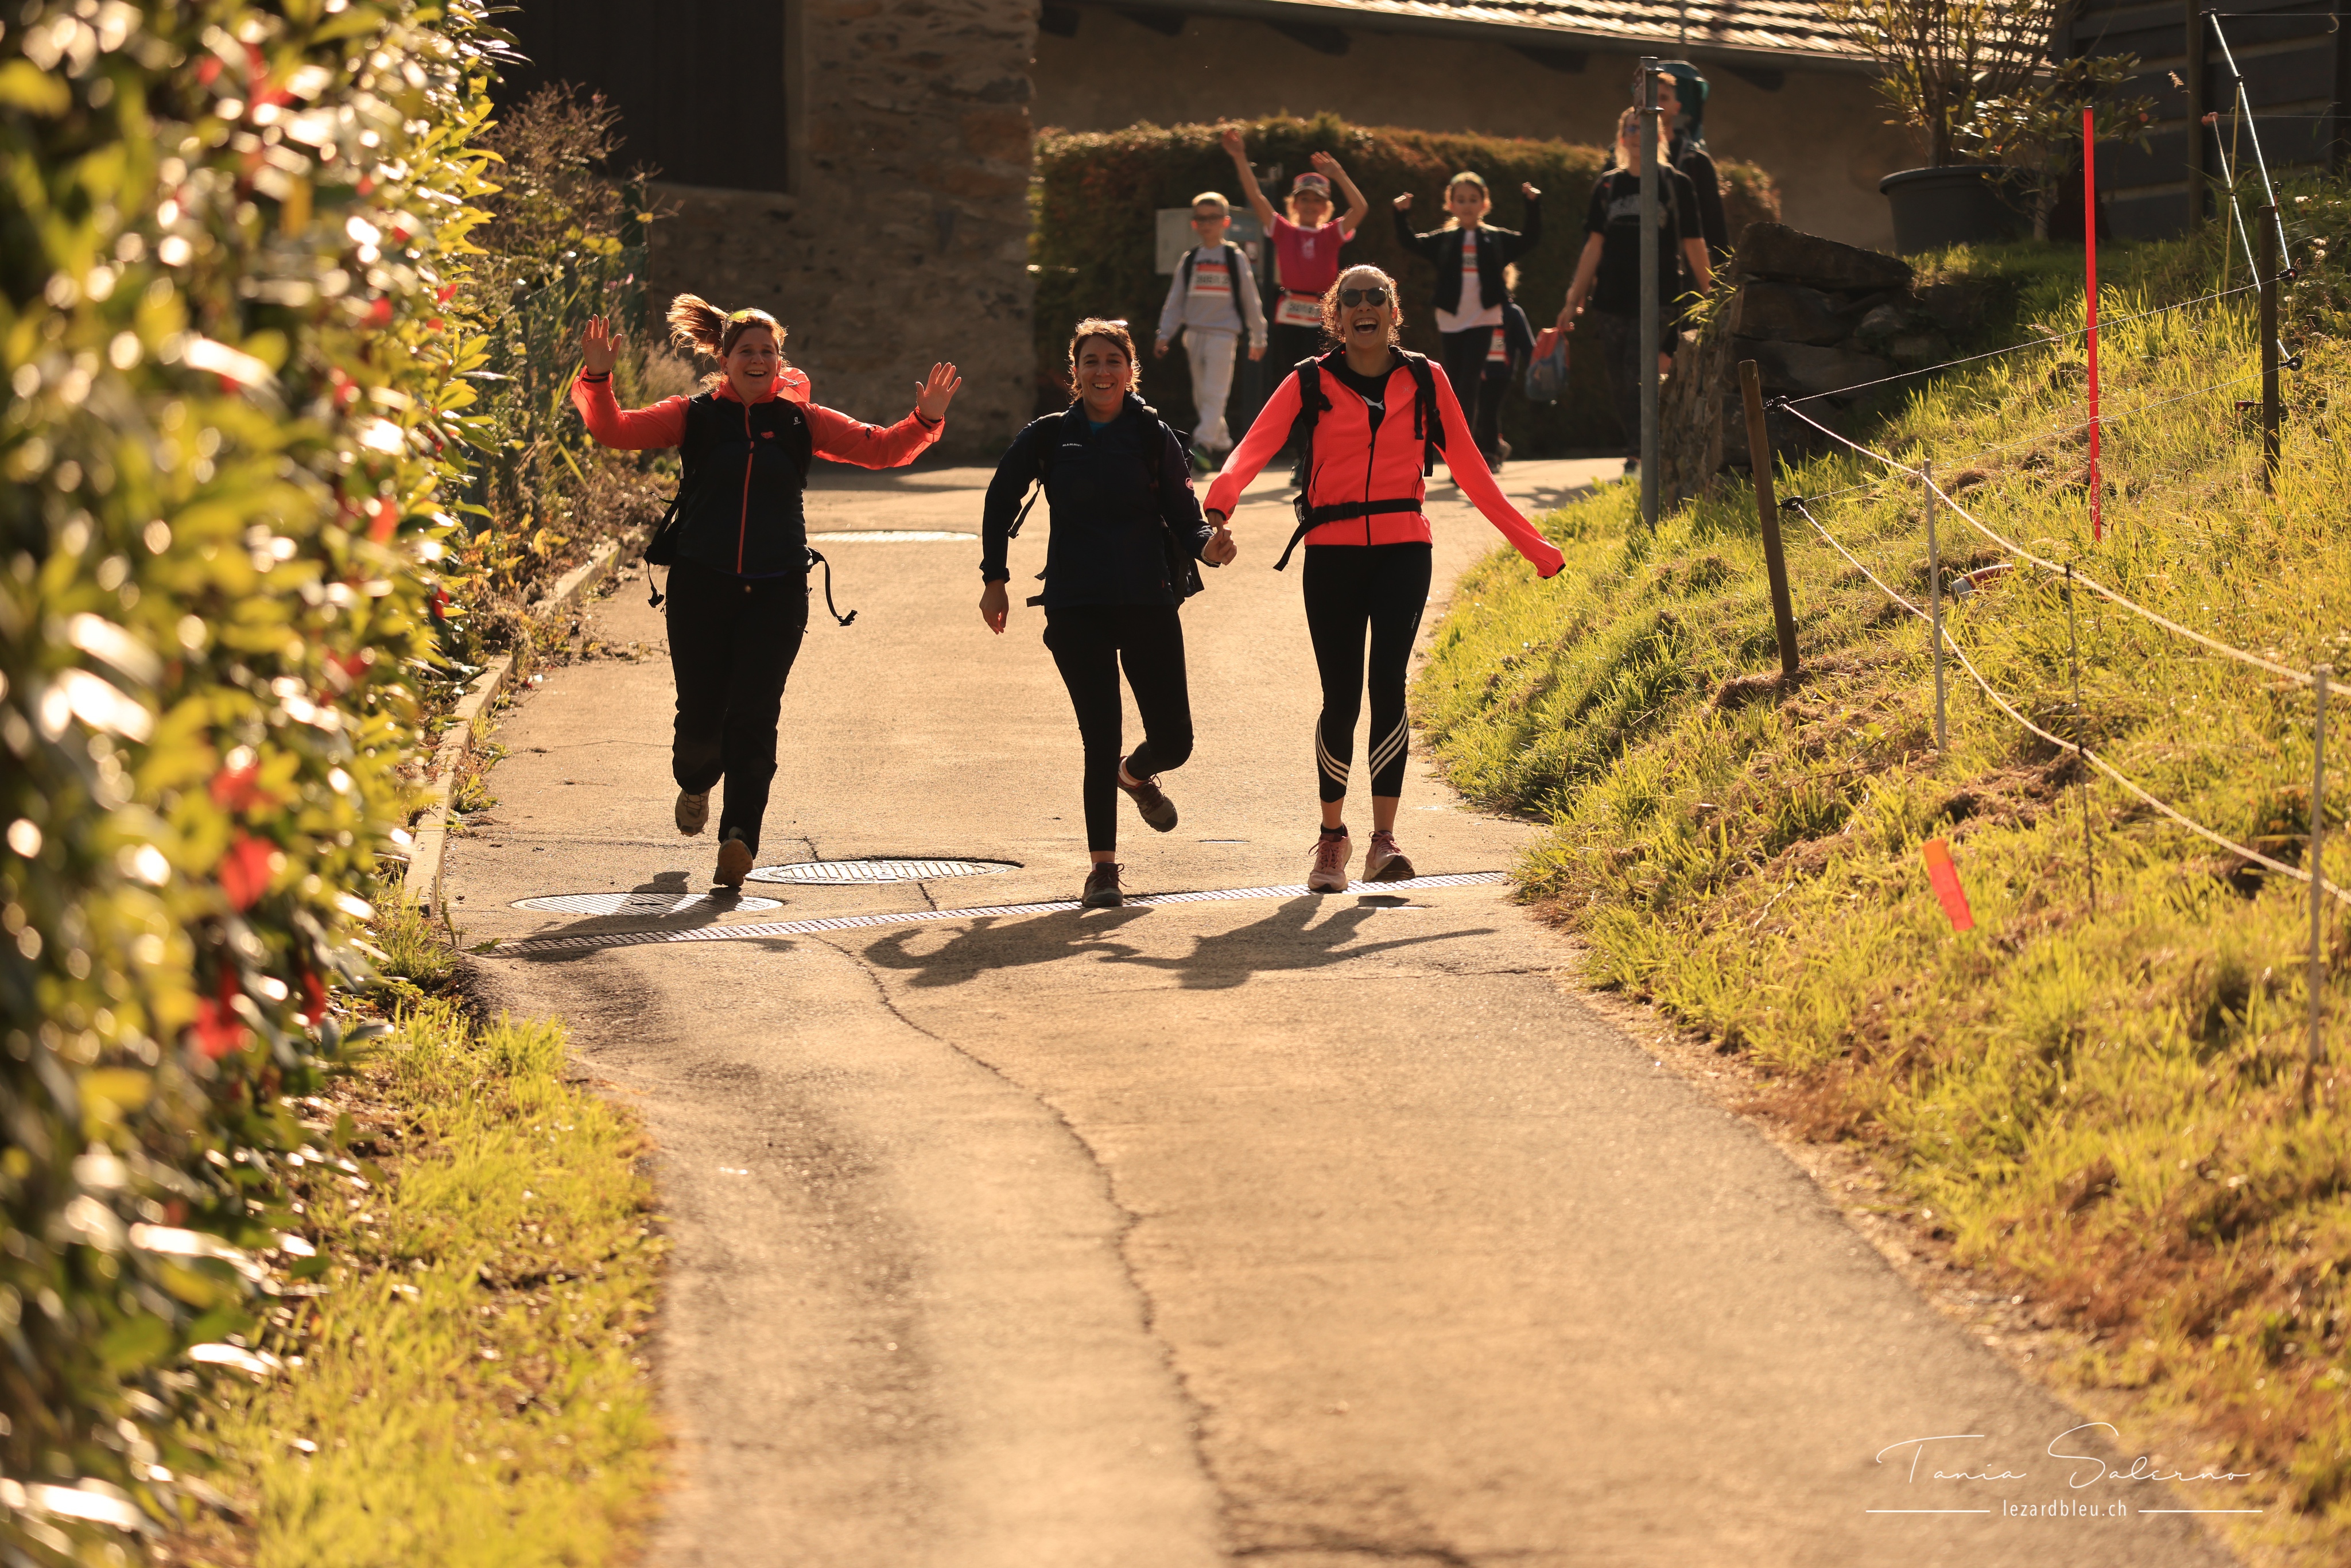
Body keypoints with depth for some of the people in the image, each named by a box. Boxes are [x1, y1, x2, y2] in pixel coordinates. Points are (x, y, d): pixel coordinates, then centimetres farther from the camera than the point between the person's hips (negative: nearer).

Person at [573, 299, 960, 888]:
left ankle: (740, 836, -19)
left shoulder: (801, 421, 9)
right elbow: (615, 430, -3)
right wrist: (597, 379, -20)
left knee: (753, 714, -11)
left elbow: (880, 448, 8)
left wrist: (925, 420, -9)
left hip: (776, 590, 0)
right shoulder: (694, 416, 5)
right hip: (701, 585, 0)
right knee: (701, 713, 5)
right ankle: (695, 785, 39)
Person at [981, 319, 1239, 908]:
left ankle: (1134, 774, 38)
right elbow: (1000, 504, 17)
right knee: (1100, 736, -9)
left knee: (1173, 740, 0)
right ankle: (1102, 866, 2)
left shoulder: (1154, 437, 3)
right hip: (1076, 607, -1)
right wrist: (995, 578, 14)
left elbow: (1184, 519, 1)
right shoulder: (1049, 437, 4)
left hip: (1149, 602, 1)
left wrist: (1207, 547, -21)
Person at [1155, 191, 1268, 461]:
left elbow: (1250, 298, 7)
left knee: (1214, 394, -15)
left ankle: (1204, 442, -25)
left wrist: (1258, 338, 9)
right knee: (1202, 396, 8)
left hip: (1223, 334, -5)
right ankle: (1222, 443, 19)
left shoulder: (1235, 257, 2)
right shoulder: (1190, 260, 11)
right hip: (1195, 334, 5)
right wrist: (1165, 335, 5)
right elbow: (1175, 301, 13)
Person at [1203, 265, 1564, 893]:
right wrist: (1221, 496, -32)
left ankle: (1384, 841, -19)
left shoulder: (1425, 381, 9)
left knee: (1387, 683, -17)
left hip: (1403, 551, 0)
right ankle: (1332, 836, 22)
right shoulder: (1311, 384, 5)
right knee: (1341, 697, 1)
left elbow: (1470, 471, 15)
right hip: (1333, 553, 0)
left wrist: (1533, 545, 15)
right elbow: (1256, 445, -11)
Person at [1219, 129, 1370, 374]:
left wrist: (1339, 176, -15)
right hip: (1289, 320, 2)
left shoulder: (1330, 235, 6)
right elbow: (1255, 196, 0)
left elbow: (1360, 208, -8)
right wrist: (1240, 158, -8)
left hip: (1322, 320, -2)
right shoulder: (1285, 232, 8)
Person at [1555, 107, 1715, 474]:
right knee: (1620, 387, 4)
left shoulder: (1676, 184, 3)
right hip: (1611, 301, 4)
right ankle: (1640, 453, 15)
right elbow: (1594, 247, 12)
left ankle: (1639, 458, -19)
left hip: (1659, 301, -4)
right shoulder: (1608, 186, 11)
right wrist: (1574, 301, 8)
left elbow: (1694, 247, 6)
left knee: (1639, 379, -17)